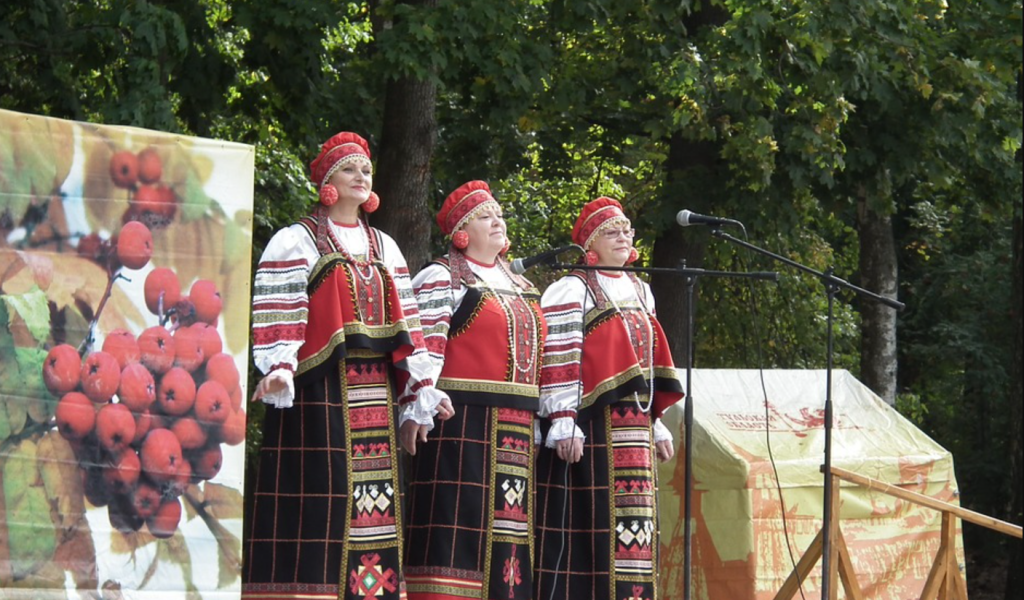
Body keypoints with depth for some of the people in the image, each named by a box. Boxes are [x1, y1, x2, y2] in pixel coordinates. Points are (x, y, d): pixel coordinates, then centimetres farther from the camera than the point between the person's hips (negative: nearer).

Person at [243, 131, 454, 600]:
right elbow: (277, 313, -8)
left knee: (373, 501, 1)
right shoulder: (296, 242, 3)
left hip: (373, 393, 6)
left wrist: (421, 385, 10)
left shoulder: (383, 248, 21)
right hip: (318, 390, -6)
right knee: (317, 496, -11)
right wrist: (279, 369, -23)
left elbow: (404, 320, 18)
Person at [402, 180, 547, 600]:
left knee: (509, 521, 5)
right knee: (459, 517, -12)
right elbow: (424, 346, -11)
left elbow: (535, 353, 25)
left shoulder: (520, 287, 23)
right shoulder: (441, 279, -1)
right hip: (463, 422, -7)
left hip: (517, 430, 7)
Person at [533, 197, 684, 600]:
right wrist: (563, 422, -20)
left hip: (633, 428, 7)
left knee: (633, 523, 5)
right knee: (588, 521, -9)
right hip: (590, 424, -7)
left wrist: (656, 423, 20)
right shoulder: (572, 291, -3)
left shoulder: (639, 291, 20)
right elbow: (557, 360, -11)